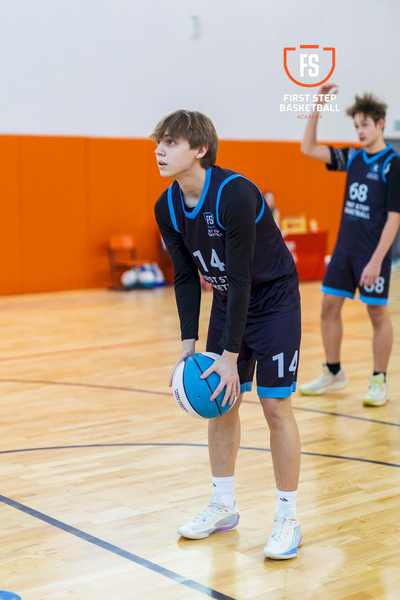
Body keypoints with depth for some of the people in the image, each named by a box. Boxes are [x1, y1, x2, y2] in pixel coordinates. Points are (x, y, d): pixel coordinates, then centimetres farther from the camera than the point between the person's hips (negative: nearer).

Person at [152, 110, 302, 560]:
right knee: (220, 402, 8)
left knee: (276, 406, -7)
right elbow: (186, 277, 0)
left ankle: (288, 519, 7)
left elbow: (240, 279, -29)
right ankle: (223, 506, 24)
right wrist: (188, 344, -7)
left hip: (275, 300, -6)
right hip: (227, 300, 7)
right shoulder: (167, 208, -8)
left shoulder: (235, 194, -29)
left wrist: (230, 355, -28)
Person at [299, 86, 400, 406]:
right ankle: (333, 373, 23)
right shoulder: (352, 157, 7)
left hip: (372, 253, -6)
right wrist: (317, 108, 1)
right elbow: (308, 149, 10)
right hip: (344, 248, 7)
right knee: (329, 307, 9)